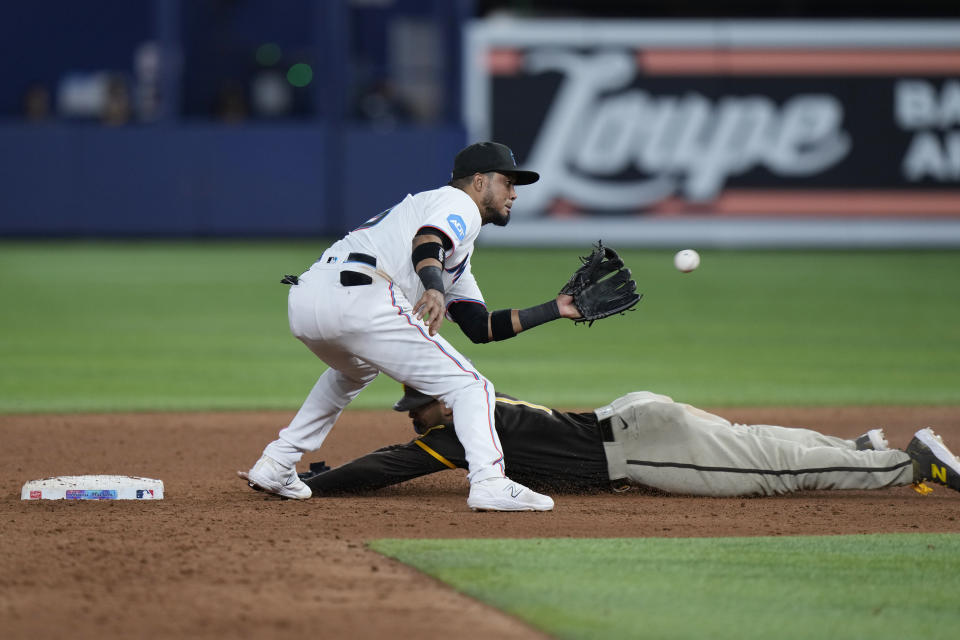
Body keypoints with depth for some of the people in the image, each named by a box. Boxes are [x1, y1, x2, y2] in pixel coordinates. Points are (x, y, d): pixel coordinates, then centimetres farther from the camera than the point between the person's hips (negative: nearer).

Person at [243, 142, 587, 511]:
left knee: (356, 370, 41)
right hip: (358, 297, -10)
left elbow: (480, 327, 32)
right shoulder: (458, 202, 10)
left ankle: (275, 466, 33)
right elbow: (427, 241, -13)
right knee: (468, 387, -6)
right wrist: (434, 289, -33)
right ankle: (489, 483, -25)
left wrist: (553, 310, 33)